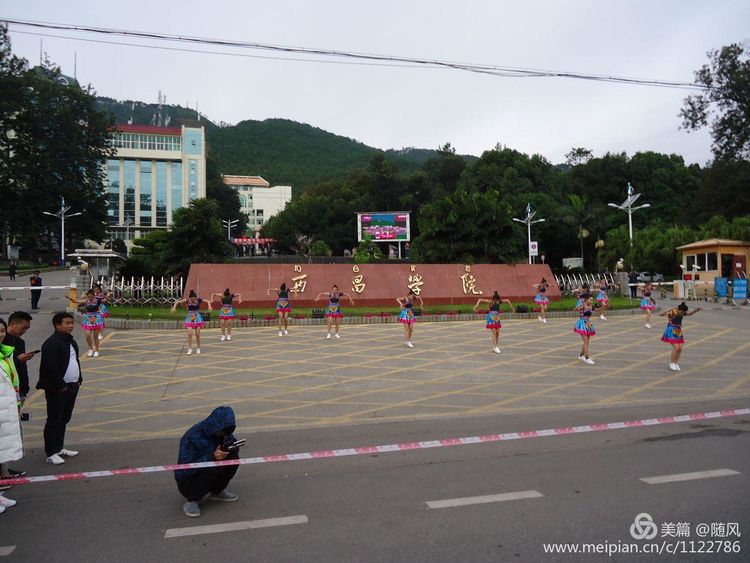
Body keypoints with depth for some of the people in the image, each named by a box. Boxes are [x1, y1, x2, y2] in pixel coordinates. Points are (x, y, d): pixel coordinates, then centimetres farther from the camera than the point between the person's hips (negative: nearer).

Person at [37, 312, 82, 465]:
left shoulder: (71, 341, 12)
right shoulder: (51, 343, -17)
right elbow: (50, 367, -21)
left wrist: (79, 379, 12)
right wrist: (61, 386, -18)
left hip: (72, 387, 9)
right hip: (57, 389, -9)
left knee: (64, 419, 17)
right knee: (54, 421, 0)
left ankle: (59, 448, 28)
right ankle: (51, 454, 8)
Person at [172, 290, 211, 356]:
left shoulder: (198, 300, -11)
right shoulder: (187, 300, -11)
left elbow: (208, 301, -5)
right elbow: (177, 301, -8)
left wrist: (209, 306, -22)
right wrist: (174, 307, -22)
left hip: (197, 318, 0)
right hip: (189, 319, 0)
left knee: (198, 334, 3)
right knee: (190, 334, -9)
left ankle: (198, 348, 19)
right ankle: (190, 349, 0)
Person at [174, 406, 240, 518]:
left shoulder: (223, 433, -7)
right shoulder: (192, 437, -26)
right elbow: (185, 468, -28)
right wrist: (212, 457, -37)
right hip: (186, 481, -6)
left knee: (233, 458, -15)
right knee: (214, 467, -33)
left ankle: (217, 492, 6)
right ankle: (192, 500, -13)